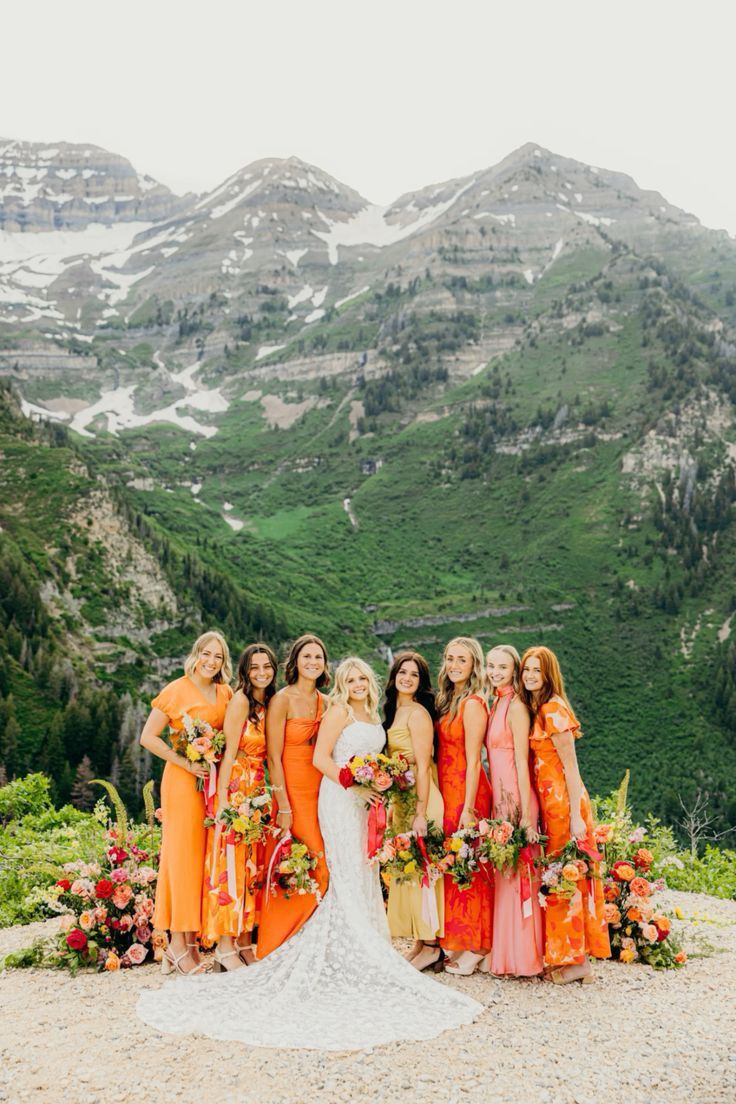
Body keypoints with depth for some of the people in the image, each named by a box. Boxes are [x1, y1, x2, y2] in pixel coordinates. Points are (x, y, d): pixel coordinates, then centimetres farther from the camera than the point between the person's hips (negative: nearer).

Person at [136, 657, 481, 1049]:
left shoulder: (372, 717, 16)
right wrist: (354, 783, -19)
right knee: (349, 876, -7)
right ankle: (352, 956, -1)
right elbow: (321, 758, -13)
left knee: (364, 877, 11)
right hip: (340, 799, -8)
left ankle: (357, 951, 21)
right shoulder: (339, 712, -8)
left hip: (364, 802, 8)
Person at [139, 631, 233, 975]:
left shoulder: (226, 694, 10)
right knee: (183, 855, -3)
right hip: (184, 780, -5)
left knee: (206, 857, 7)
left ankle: (193, 940, 17)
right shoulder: (177, 690, -6)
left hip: (215, 782, 5)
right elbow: (148, 737, -9)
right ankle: (178, 944, 4)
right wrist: (184, 762, -14)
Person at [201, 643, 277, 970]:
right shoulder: (241, 700, -10)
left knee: (252, 866, 10)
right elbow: (229, 753, -14)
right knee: (230, 864, -4)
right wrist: (223, 799, -18)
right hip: (235, 789, -7)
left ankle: (245, 943, 18)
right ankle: (226, 947, 2)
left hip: (258, 793, 8)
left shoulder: (269, 704, 12)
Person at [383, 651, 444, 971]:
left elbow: (423, 765, -17)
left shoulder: (417, 712, -13)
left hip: (419, 798, -9)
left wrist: (421, 813, -21)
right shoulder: (394, 710, 13)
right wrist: (391, 806, 15)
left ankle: (431, 946, 2)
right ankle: (421, 942, 18)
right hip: (400, 798, 9)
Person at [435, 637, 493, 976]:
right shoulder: (448, 700, 12)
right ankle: (459, 942, 23)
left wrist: (468, 808, -17)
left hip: (466, 793, -8)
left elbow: (472, 760, -16)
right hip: (448, 791, 8)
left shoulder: (472, 703, -13)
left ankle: (476, 948, 9)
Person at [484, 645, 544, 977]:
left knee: (516, 874, -2)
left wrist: (526, 813, -17)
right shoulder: (496, 704, 14)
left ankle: (524, 957, 7)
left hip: (515, 797, -8)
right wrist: (497, 804, 13)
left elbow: (521, 761, -15)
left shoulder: (516, 706, -11)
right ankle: (506, 954, 21)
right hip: (500, 798, 8)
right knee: (503, 875, 12)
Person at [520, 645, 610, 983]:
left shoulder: (552, 709, -14)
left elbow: (570, 765, -16)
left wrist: (576, 815, -19)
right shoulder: (535, 708, 13)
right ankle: (575, 956, 21)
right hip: (550, 801, 9)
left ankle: (577, 959, 9)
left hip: (564, 801, -8)